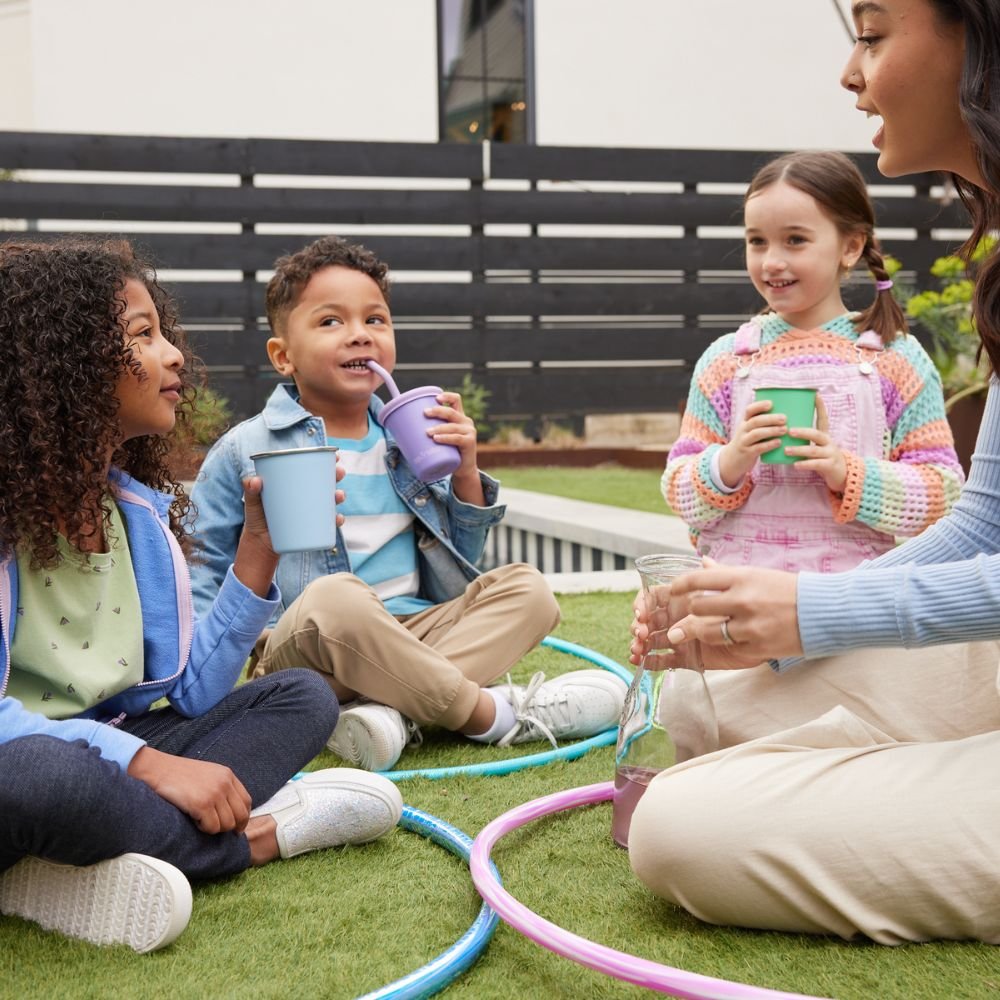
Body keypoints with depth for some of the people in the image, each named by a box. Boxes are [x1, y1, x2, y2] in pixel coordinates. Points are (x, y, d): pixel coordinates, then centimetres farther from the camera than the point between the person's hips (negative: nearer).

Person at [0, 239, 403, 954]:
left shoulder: (139, 508, 6)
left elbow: (191, 691, 4)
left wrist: (259, 549, -4)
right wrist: (151, 765, -27)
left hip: (103, 751, 8)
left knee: (302, 698, 2)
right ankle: (256, 836, -12)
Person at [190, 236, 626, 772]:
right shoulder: (246, 450, 1)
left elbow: (457, 568, 17)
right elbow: (197, 575, 5)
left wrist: (465, 474, 2)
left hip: (413, 641, 5)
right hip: (300, 653, -5)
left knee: (525, 586, -13)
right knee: (335, 596, -36)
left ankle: (390, 712, -32)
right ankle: (495, 714, -22)